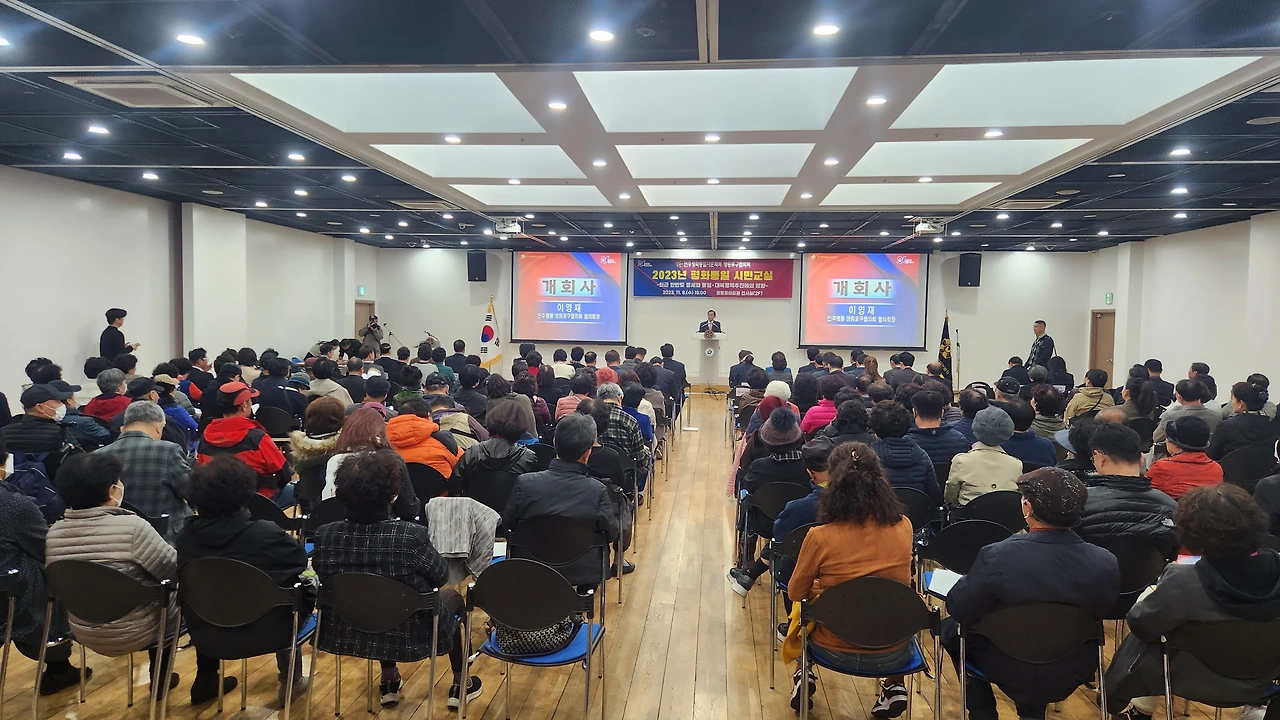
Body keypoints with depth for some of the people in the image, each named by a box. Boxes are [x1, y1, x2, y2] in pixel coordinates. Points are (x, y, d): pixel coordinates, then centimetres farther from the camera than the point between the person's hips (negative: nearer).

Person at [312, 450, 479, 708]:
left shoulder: (324, 535, -18)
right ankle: (461, 685, 39)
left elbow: (324, 578, 2)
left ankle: (389, 683, 47)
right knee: (453, 597, 27)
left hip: (344, 633, 4)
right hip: (407, 636, -3)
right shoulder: (411, 536, -29)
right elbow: (441, 577, -10)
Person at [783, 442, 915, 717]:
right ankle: (894, 687, 28)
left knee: (803, 603, 28)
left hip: (837, 651, -2)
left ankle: (802, 677, 34)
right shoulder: (903, 527, -11)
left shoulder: (820, 537, -21)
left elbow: (795, 593, -4)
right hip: (894, 652, 2)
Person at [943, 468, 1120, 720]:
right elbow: (1100, 612, 1)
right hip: (1074, 671, 4)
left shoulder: (997, 556, -30)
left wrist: (974, 579, 1)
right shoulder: (1106, 563, -19)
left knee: (950, 628, 23)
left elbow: (959, 611, -17)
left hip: (1010, 669, -3)